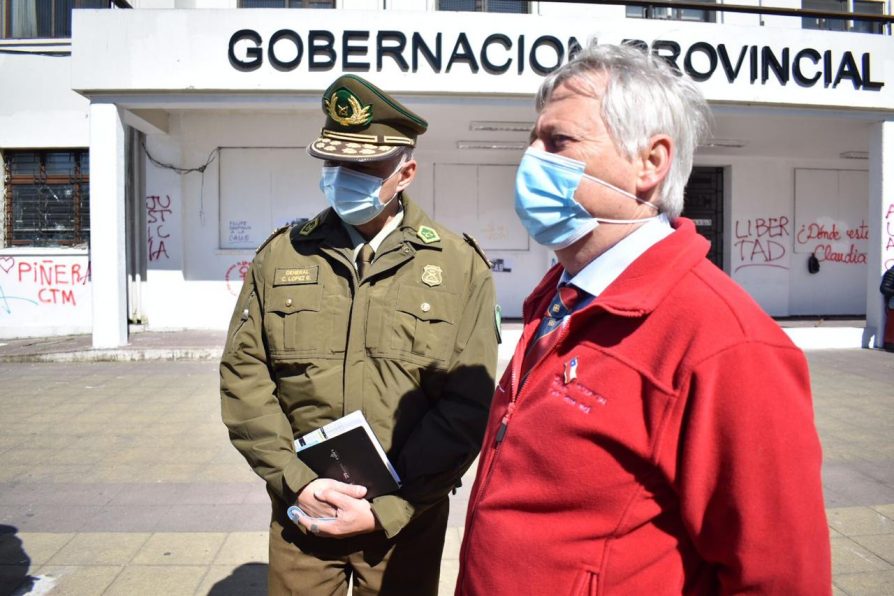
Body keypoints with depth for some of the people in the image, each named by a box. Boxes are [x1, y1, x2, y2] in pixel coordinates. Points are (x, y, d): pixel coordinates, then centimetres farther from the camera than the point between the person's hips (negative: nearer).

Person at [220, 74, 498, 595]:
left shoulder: (460, 265, -6)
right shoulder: (280, 255, 1)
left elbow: (469, 405, -9)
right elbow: (244, 376, 0)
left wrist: (388, 509, -12)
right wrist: (296, 480, -9)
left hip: (407, 517, -1)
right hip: (300, 510, 2)